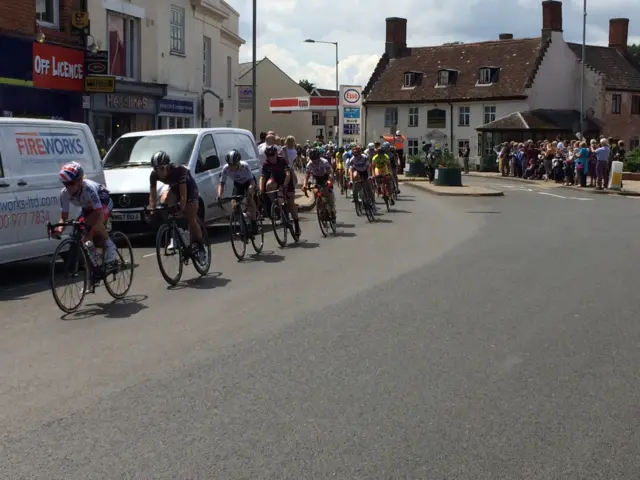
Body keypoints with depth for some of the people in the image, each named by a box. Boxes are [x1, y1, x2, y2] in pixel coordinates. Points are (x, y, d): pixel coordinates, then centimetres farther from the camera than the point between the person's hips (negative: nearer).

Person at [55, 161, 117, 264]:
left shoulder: (88, 188, -40)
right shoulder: (64, 194, -24)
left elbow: (99, 215, -44)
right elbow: (64, 217, -19)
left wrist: (89, 235, -52)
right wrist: (59, 229, -42)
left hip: (103, 202, -6)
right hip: (88, 207, 6)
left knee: (94, 220, -35)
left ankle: (109, 245, -13)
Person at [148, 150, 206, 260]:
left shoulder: (178, 170, -37)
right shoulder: (154, 175, -24)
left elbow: (183, 195, -38)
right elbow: (152, 196, -18)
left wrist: (180, 210, -43)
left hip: (188, 187, -5)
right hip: (174, 188, 5)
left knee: (191, 220, -12)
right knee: (164, 201, -26)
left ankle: (200, 246, 9)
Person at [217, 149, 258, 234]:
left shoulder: (245, 166, -37)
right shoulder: (225, 169, -30)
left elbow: (252, 181, -40)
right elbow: (221, 183, -26)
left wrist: (249, 192, -59)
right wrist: (219, 195, -45)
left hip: (248, 182, -3)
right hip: (238, 183, 3)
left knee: (250, 199, -27)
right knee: (235, 204, -11)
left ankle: (254, 224, -22)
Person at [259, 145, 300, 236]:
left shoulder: (282, 160, -27)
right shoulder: (266, 164, -19)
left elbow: (288, 174, -36)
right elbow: (262, 177, -23)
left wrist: (284, 186, -51)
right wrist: (261, 190, -39)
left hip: (286, 180, -2)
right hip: (276, 179, 2)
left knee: (291, 202, -7)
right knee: (269, 185, -34)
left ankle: (296, 225, 4)